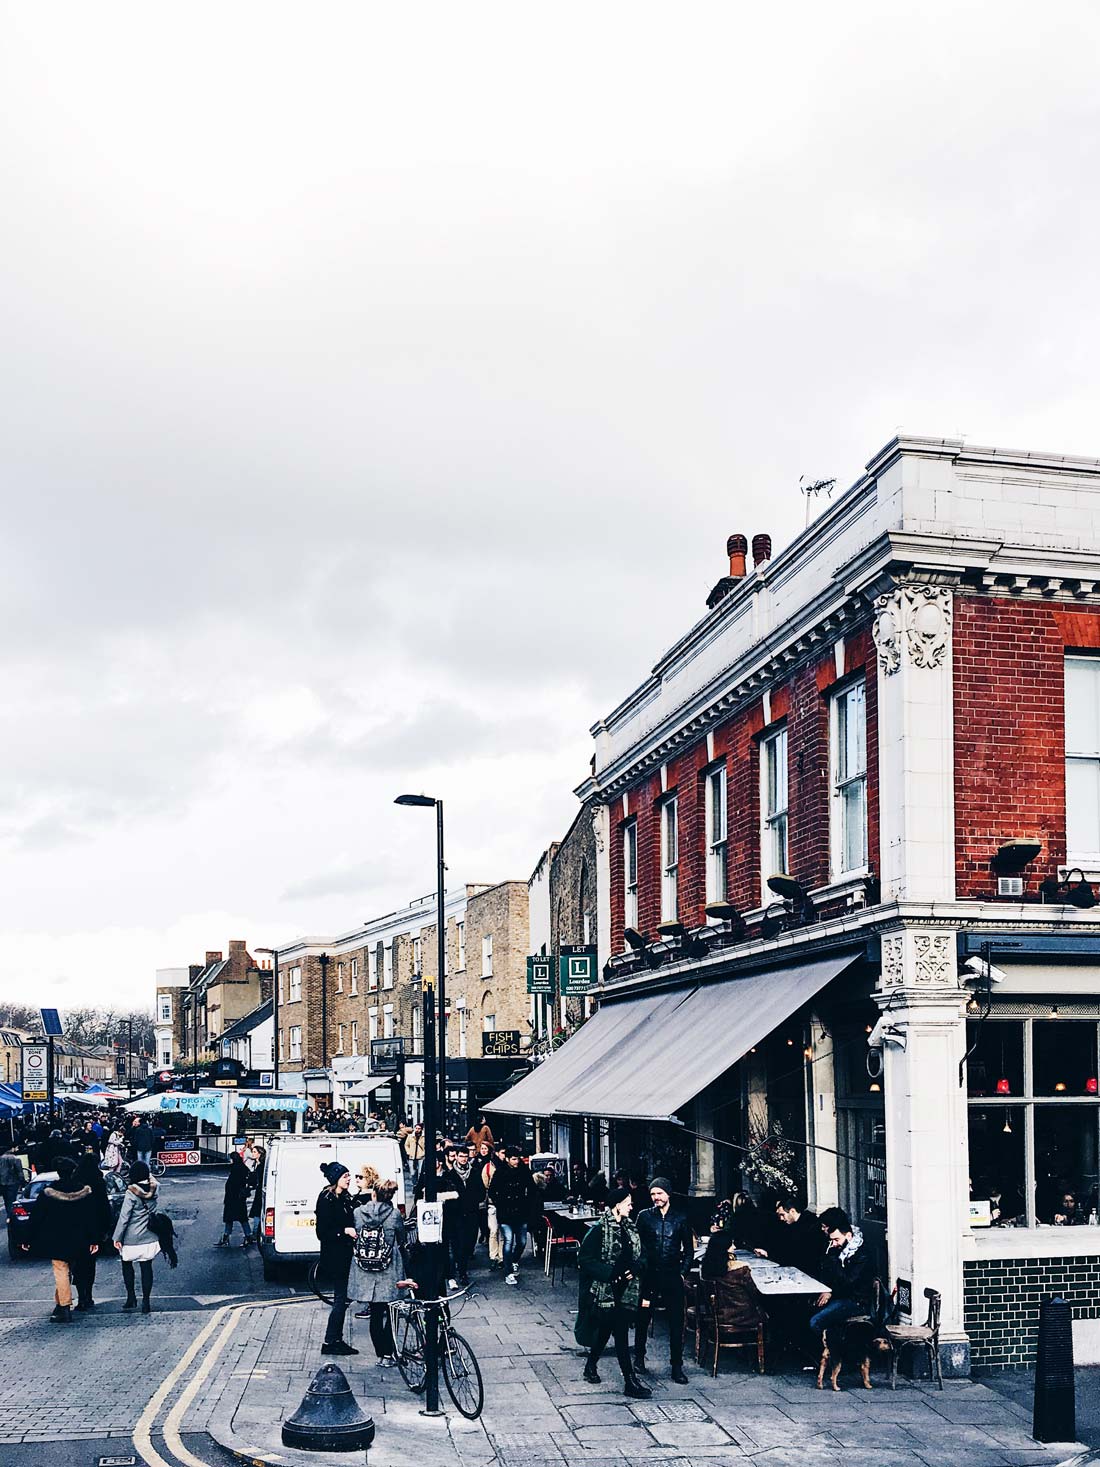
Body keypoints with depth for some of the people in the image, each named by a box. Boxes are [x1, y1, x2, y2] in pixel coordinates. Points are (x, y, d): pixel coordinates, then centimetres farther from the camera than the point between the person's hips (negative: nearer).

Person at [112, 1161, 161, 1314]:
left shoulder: (131, 1193, -17)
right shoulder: (153, 1190, -4)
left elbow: (124, 1217, -15)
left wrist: (117, 1237, -9)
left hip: (132, 1238, -4)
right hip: (149, 1237, 4)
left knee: (127, 1265, 17)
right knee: (146, 1268, 6)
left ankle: (131, 1297, 20)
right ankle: (146, 1302, 4)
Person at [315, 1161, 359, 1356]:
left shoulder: (344, 1198, 12)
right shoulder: (327, 1200, -15)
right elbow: (322, 1232, -18)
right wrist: (345, 1231, -23)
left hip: (345, 1256, 9)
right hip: (334, 1257, -9)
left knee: (343, 1298, 12)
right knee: (341, 1299, -6)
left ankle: (336, 1340, 20)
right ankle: (330, 1342, 1)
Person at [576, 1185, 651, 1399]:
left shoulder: (630, 1229, 8)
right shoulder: (599, 1230, -14)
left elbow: (637, 1256, 17)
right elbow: (585, 1259, -15)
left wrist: (634, 1269, -5)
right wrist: (611, 1274, -20)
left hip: (625, 1289, 7)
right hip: (605, 1290, -7)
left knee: (605, 1331, 16)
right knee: (621, 1333, -7)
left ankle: (591, 1366, 36)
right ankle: (630, 1381, -4)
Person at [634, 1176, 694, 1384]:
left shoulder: (681, 1218, 3)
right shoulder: (644, 1216, 0)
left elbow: (689, 1250, 9)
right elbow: (637, 1247, -1)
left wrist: (683, 1272, 0)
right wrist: (640, 1271, -8)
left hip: (672, 1276, 0)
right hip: (648, 1275, 0)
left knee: (677, 1322, 1)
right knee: (642, 1318, 10)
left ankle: (677, 1366, 10)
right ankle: (639, 1358, 29)